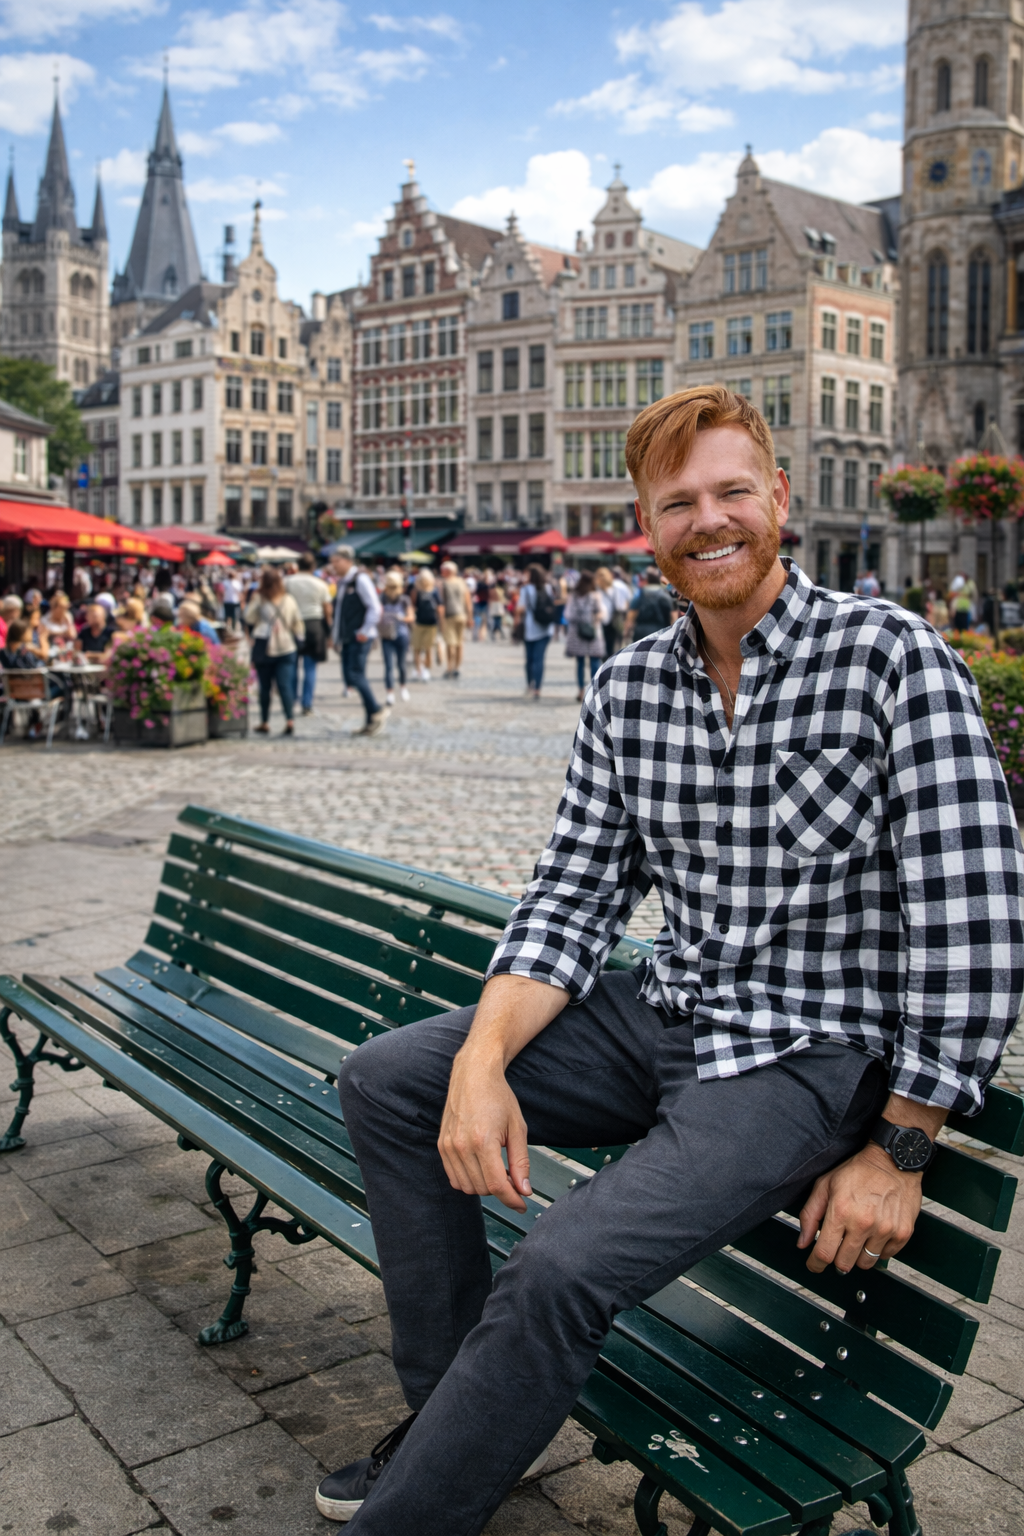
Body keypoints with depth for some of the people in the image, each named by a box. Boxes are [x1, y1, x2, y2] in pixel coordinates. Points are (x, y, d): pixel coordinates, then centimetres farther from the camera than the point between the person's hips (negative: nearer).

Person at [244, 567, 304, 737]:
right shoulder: (289, 599, 2)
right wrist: (299, 640, 18)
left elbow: (249, 621, 2)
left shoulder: (258, 599, -6)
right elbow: (297, 624, 6)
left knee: (265, 687, 9)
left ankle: (264, 723, 14)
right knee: (285, 685, -2)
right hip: (286, 648, 1)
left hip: (263, 648, -1)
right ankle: (290, 721, -16)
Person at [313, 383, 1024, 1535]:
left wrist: (900, 1151, -14)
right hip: (663, 1018, 7)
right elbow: (571, 898, 3)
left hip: (813, 1055, -6)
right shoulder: (627, 687, 3)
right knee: (386, 1079, 0)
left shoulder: (893, 659, -14)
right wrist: (484, 1060, -14)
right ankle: (451, 1412, 12)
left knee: (563, 1268, -26)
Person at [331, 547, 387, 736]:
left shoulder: (361, 579, -10)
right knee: (350, 678, 6)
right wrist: (336, 635, 20)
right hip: (347, 639, 9)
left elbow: (375, 608, -15)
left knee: (355, 675, -15)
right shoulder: (342, 582, 17)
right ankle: (372, 721, 10)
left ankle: (377, 712, -2)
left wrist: (365, 631, -19)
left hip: (360, 637, -9)